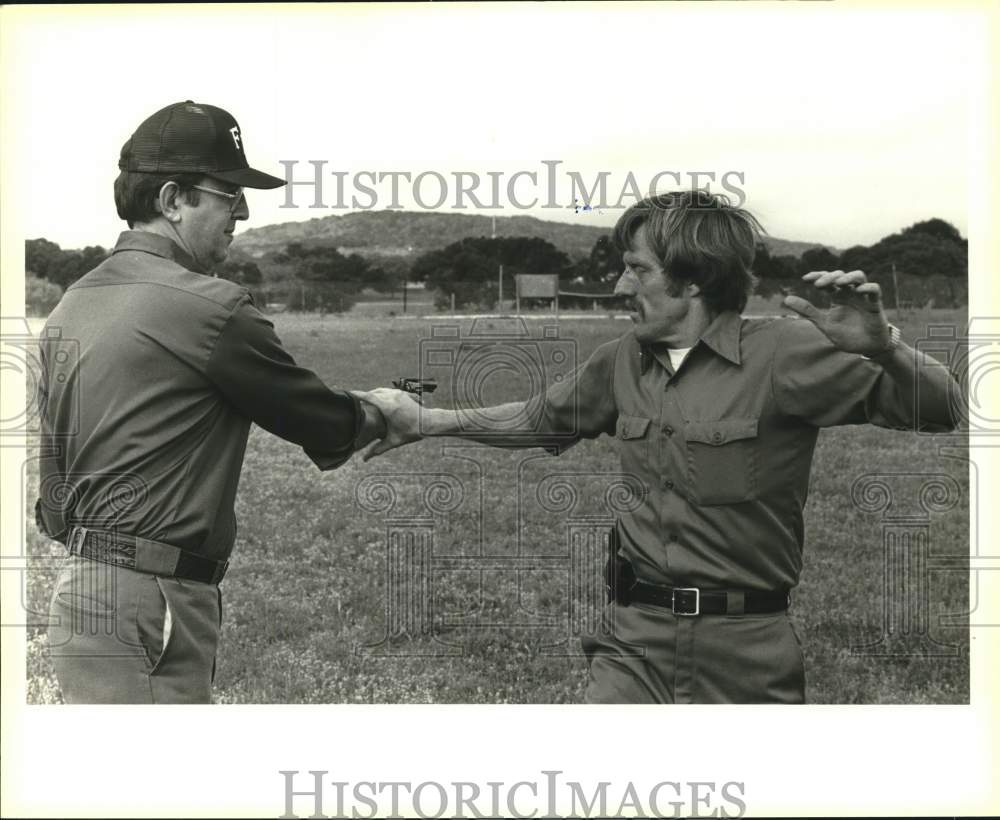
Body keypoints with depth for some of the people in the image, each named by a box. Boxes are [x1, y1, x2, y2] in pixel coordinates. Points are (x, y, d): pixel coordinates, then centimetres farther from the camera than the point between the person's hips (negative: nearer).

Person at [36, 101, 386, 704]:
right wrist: (379, 415, 17)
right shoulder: (210, 308, -15)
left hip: (80, 585, 10)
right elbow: (325, 429, -3)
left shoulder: (72, 305, 12)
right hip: (144, 606, -10)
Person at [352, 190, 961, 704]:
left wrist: (881, 347, -31)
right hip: (635, 640, 4)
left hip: (745, 653, -3)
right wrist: (425, 421, 25)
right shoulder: (623, 362, 8)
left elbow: (940, 410, -10)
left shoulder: (784, 354, -9)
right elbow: (545, 418, 26)